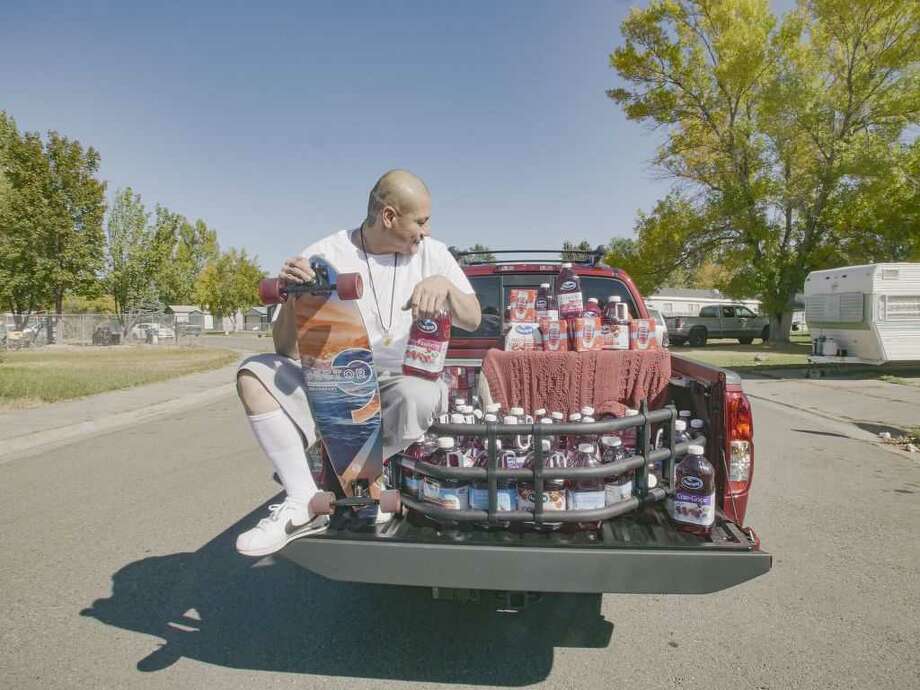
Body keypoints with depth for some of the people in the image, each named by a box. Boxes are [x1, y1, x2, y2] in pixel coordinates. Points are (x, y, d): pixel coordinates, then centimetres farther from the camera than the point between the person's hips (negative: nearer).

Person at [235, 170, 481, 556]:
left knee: (421, 397, -36)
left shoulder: (431, 254, 0)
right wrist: (292, 297, -26)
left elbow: (472, 321, 0)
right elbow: (287, 350, -5)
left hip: (405, 380, -1)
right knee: (253, 374, -18)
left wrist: (445, 285, -20)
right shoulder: (325, 256, -5)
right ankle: (303, 503, -22)